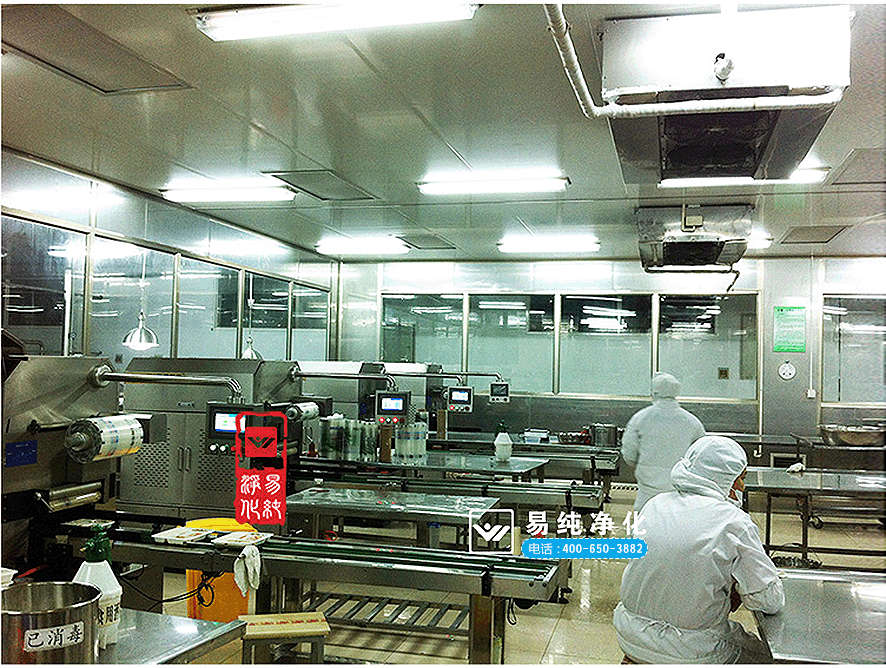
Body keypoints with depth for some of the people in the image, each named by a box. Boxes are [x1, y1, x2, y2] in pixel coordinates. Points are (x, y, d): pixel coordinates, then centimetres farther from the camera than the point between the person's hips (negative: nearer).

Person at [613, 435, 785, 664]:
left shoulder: (655, 504, 1)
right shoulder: (733, 522, -15)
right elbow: (772, 601, -9)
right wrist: (736, 589, 10)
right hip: (689, 652, -6)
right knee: (767, 657, 20)